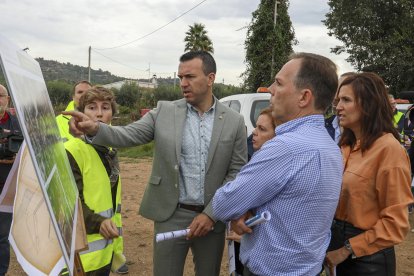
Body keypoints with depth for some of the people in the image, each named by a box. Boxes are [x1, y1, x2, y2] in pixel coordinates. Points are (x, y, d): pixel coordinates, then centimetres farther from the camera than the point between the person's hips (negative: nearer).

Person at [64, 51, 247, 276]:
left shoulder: (234, 121, -2)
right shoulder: (165, 111, -1)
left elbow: (238, 172, -2)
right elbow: (128, 135, -9)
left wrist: (211, 214, -9)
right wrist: (95, 128, -29)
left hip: (212, 217, 1)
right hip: (171, 215, 0)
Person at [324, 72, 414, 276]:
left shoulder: (388, 148, -18)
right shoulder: (347, 145, 6)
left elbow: (395, 223, -18)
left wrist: (347, 250, -16)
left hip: (367, 257, -7)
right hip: (337, 240, 7)